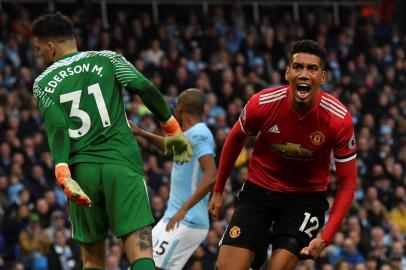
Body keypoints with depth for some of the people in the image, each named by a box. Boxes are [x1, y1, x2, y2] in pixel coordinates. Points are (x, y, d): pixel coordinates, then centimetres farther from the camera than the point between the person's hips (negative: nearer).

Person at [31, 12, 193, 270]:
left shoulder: (43, 83, 8)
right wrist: (172, 130, 6)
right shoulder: (107, 59, 9)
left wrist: (63, 177, -15)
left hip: (81, 169, 1)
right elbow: (146, 88, -3)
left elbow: (57, 130, -7)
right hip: (121, 162, -1)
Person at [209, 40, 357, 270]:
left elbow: (347, 183, -13)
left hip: (307, 197, -1)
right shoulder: (262, 104, -19)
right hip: (259, 189, 1)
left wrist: (326, 237, -22)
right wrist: (218, 191, 12)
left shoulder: (339, 119, -22)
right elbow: (235, 139, 4)